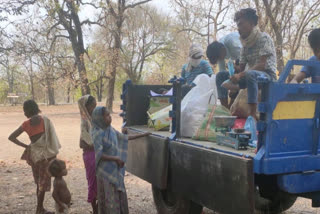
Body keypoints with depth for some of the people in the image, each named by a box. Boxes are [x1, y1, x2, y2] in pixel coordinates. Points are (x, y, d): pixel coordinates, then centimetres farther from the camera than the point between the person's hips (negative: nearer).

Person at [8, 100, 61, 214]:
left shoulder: (26, 124, -1)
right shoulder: (45, 120, -8)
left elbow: (11, 137, -1)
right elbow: (52, 137, -11)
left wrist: (25, 146, 3)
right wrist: (54, 153, -6)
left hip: (34, 154, 3)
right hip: (46, 154, -3)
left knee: (39, 182, 17)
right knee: (43, 182, 5)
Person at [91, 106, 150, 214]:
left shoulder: (110, 129, 3)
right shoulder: (98, 133, -18)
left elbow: (124, 138, 17)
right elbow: (99, 155, -21)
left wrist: (142, 135, 19)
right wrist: (116, 159, -23)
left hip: (116, 170, 7)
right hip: (106, 171, -7)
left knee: (119, 195, 16)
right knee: (109, 198, 2)